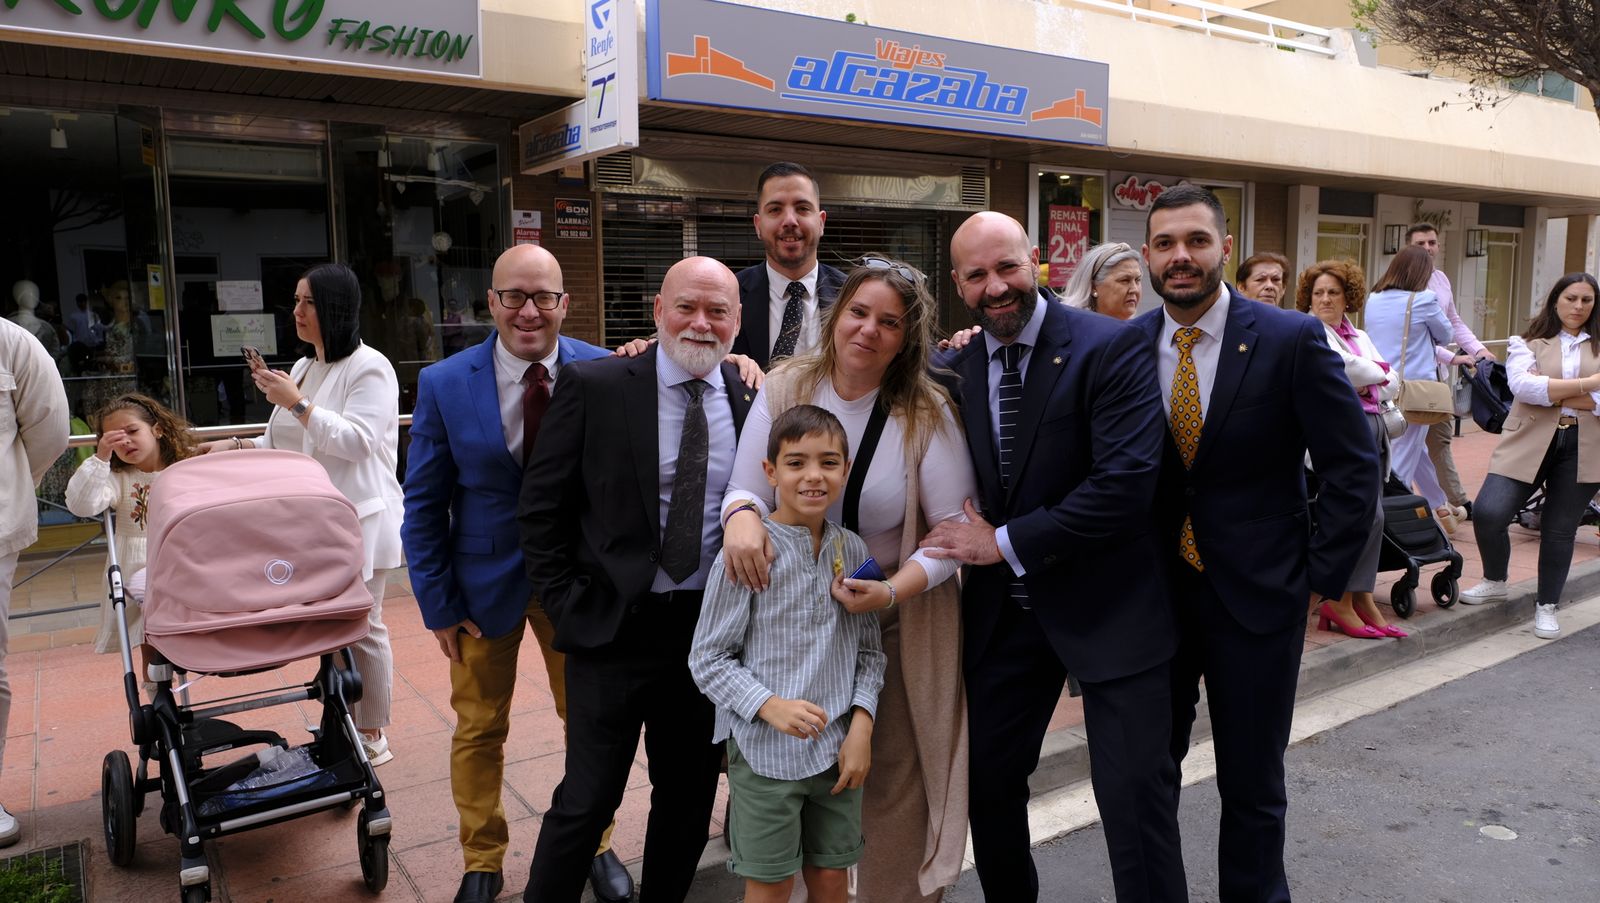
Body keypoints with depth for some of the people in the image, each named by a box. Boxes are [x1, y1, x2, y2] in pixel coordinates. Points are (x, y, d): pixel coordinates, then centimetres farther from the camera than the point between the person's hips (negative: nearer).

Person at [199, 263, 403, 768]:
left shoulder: (369, 367, -11)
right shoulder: (304, 367, 16)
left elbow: (357, 440, -21)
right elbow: (285, 443, 22)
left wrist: (297, 404, -21)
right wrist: (235, 447, 9)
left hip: (358, 518, -8)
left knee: (363, 627, 0)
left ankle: (373, 736, 12)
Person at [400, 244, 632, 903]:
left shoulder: (606, 373, -12)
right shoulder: (443, 385, -11)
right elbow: (424, 506, -4)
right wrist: (438, 604, -5)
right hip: (485, 583, 0)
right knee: (479, 730, 15)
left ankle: (596, 844, 38)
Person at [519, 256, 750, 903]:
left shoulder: (752, 399, 0)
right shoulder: (594, 386, -8)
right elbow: (540, 508, -4)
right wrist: (567, 605, -7)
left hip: (711, 627, 3)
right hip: (614, 625, -3)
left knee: (690, 795, 18)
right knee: (588, 798, 7)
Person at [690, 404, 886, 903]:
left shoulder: (852, 551, 1)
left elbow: (870, 649, 8)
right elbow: (707, 659, -9)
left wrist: (861, 725, -4)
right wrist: (769, 706, -21)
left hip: (840, 748, 4)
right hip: (765, 750, -4)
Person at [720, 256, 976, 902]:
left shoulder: (926, 414, -11)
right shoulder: (784, 390, -6)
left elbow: (955, 528, -12)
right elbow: (747, 487, -4)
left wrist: (892, 592, -26)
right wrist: (742, 513, -28)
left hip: (895, 624, -2)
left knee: (894, 779, 7)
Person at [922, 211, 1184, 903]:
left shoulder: (1112, 348, -13)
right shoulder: (956, 370, 4)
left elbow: (1127, 482, -22)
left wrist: (1006, 543, -19)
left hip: (1107, 607, -5)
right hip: (1002, 611, 5)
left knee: (1135, 793, 1)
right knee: (988, 781, 15)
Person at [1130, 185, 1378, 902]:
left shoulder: (1292, 340, -10)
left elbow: (1353, 467, -6)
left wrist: (1320, 574, -6)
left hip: (1257, 594, -2)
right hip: (1154, 589, 3)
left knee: (1251, 784, 11)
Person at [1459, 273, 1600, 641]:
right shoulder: (1527, 344, 6)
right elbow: (1523, 385, -13)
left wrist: (1549, 392, -10)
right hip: (1529, 443, -1)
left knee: (1560, 530, 7)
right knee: (1487, 513, -15)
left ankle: (1546, 607, 24)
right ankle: (1494, 582, 12)